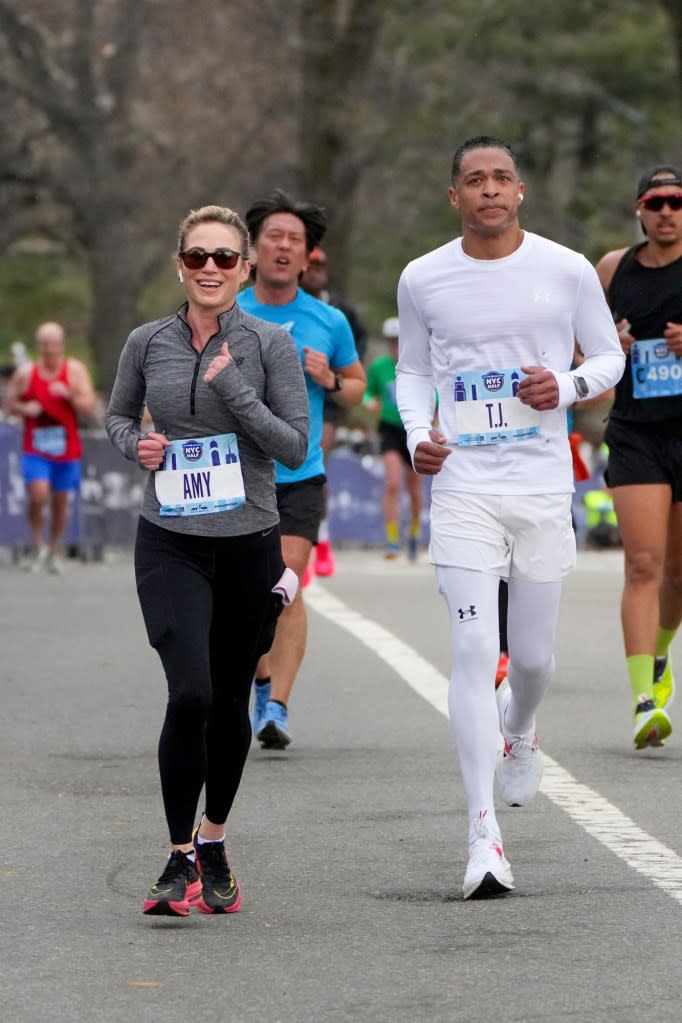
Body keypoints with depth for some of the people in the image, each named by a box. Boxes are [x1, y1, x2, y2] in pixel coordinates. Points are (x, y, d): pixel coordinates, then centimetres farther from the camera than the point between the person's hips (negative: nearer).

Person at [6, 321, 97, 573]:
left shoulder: (75, 370, -2)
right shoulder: (25, 373, -2)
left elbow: (90, 408, -7)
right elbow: (10, 402, 9)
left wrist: (69, 395, -24)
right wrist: (24, 409, -13)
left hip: (67, 449, 1)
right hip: (35, 449, -1)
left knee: (61, 501, 9)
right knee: (38, 495, -18)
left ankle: (54, 551, 26)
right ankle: (37, 545, 3)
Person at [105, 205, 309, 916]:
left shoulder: (269, 345, -3)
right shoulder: (147, 344, 2)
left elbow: (296, 446, -6)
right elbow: (117, 414, 18)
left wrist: (235, 391, -16)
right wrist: (134, 444, -3)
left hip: (249, 545, 1)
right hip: (170, 545, -1)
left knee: (230, 702, 12)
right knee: (189, 693, -17)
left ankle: (213, 844, 32)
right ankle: (180, 860, -8)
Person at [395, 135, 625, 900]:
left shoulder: (566, 270, 0)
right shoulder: (422, 279, 2)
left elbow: (610, 355, 10)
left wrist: (570, 385, -11)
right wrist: (417, 435, -3)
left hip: (545, 490, 1)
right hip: (463, 488, -1)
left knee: (532, 655, 9)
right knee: (474, 651, -12)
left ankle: (520, 735, 47)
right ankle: (483, 836, -11)